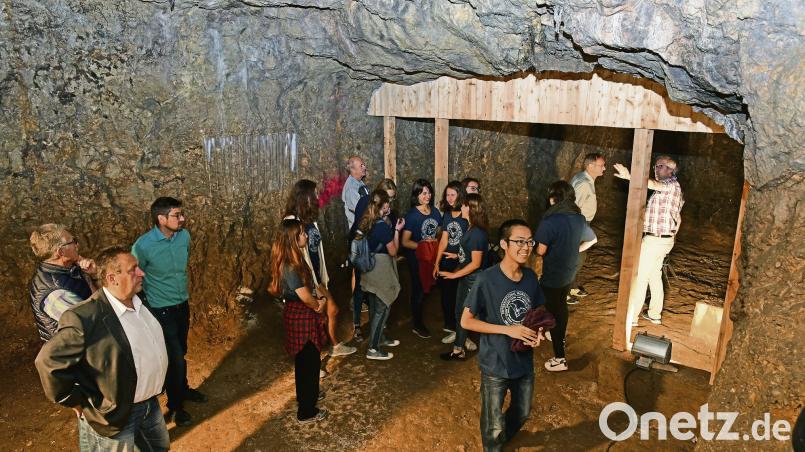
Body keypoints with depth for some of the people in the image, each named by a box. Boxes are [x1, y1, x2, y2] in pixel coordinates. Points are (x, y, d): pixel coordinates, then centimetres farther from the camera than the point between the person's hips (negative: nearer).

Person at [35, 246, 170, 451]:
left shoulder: (138, 302, -2)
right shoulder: (85, 318, -27)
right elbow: (48, 361, -22)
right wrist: (79, 403, -14)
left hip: (151, 404, 7)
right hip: (116, 417, -7)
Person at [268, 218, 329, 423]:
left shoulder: (292, 260, 3)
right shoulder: (290, 266, -28)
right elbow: (304, 295, -21)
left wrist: (317, 300, -2)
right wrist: (319, 305, -2)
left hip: (298, 314, 10)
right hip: (301, 317, -10)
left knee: (304, 361, 26)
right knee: (309, 363, 5)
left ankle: (305, 397, 45)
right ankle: (306, 412, 19)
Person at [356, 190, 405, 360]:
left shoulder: (365, 222, 1)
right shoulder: (383, 226, -22)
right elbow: (393, 251, -14)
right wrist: (397, 230, -7)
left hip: (369, 270, 8)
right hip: (381, 272, -8)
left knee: (375, 307, 20)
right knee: (382, 309, 2)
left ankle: (379, 338, 37)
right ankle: (373, 349, 7)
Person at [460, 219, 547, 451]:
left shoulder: (531, 277, -5)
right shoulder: (486, 280, -22)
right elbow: (466, 321, -17)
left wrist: (538, 331, -12)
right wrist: (508, 330, -24)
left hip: (524, 361, 6)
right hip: (495, 364, -5)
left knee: (522, 414, 26)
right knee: (494, 424, 11)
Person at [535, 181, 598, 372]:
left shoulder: (550, 221, -26)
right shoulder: (579, 218, -2)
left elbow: (541, 250, -24)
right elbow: (592, 239, 13)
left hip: (552, 275, -7)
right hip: (570, 272, 7)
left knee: (553, 312, 5)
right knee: (561, 306, 28)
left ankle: (560, 358, 12)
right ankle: (560, 338, 50)